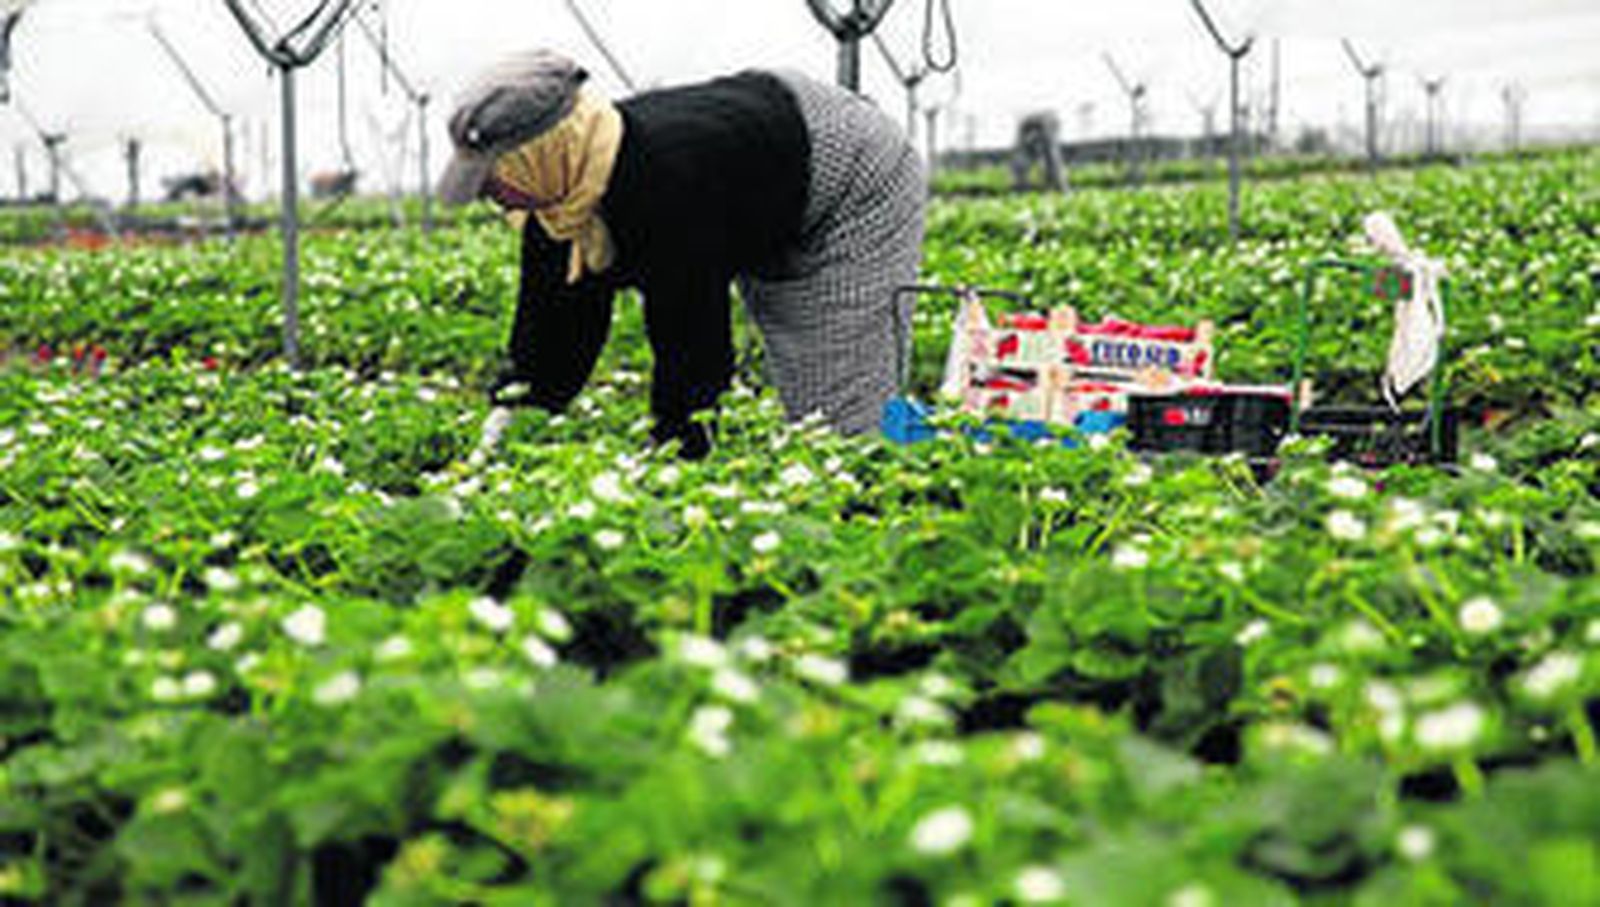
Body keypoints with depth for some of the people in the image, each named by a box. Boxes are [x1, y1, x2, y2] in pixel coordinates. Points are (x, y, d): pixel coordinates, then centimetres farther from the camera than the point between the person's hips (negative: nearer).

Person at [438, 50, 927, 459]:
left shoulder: (667, 187, -42)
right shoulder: (560, 191, -13)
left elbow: (691, 336, -38)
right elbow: (550, 330, -6)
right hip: (768, 237, 9)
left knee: (846, 420, -10)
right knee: (801, 411, 13)